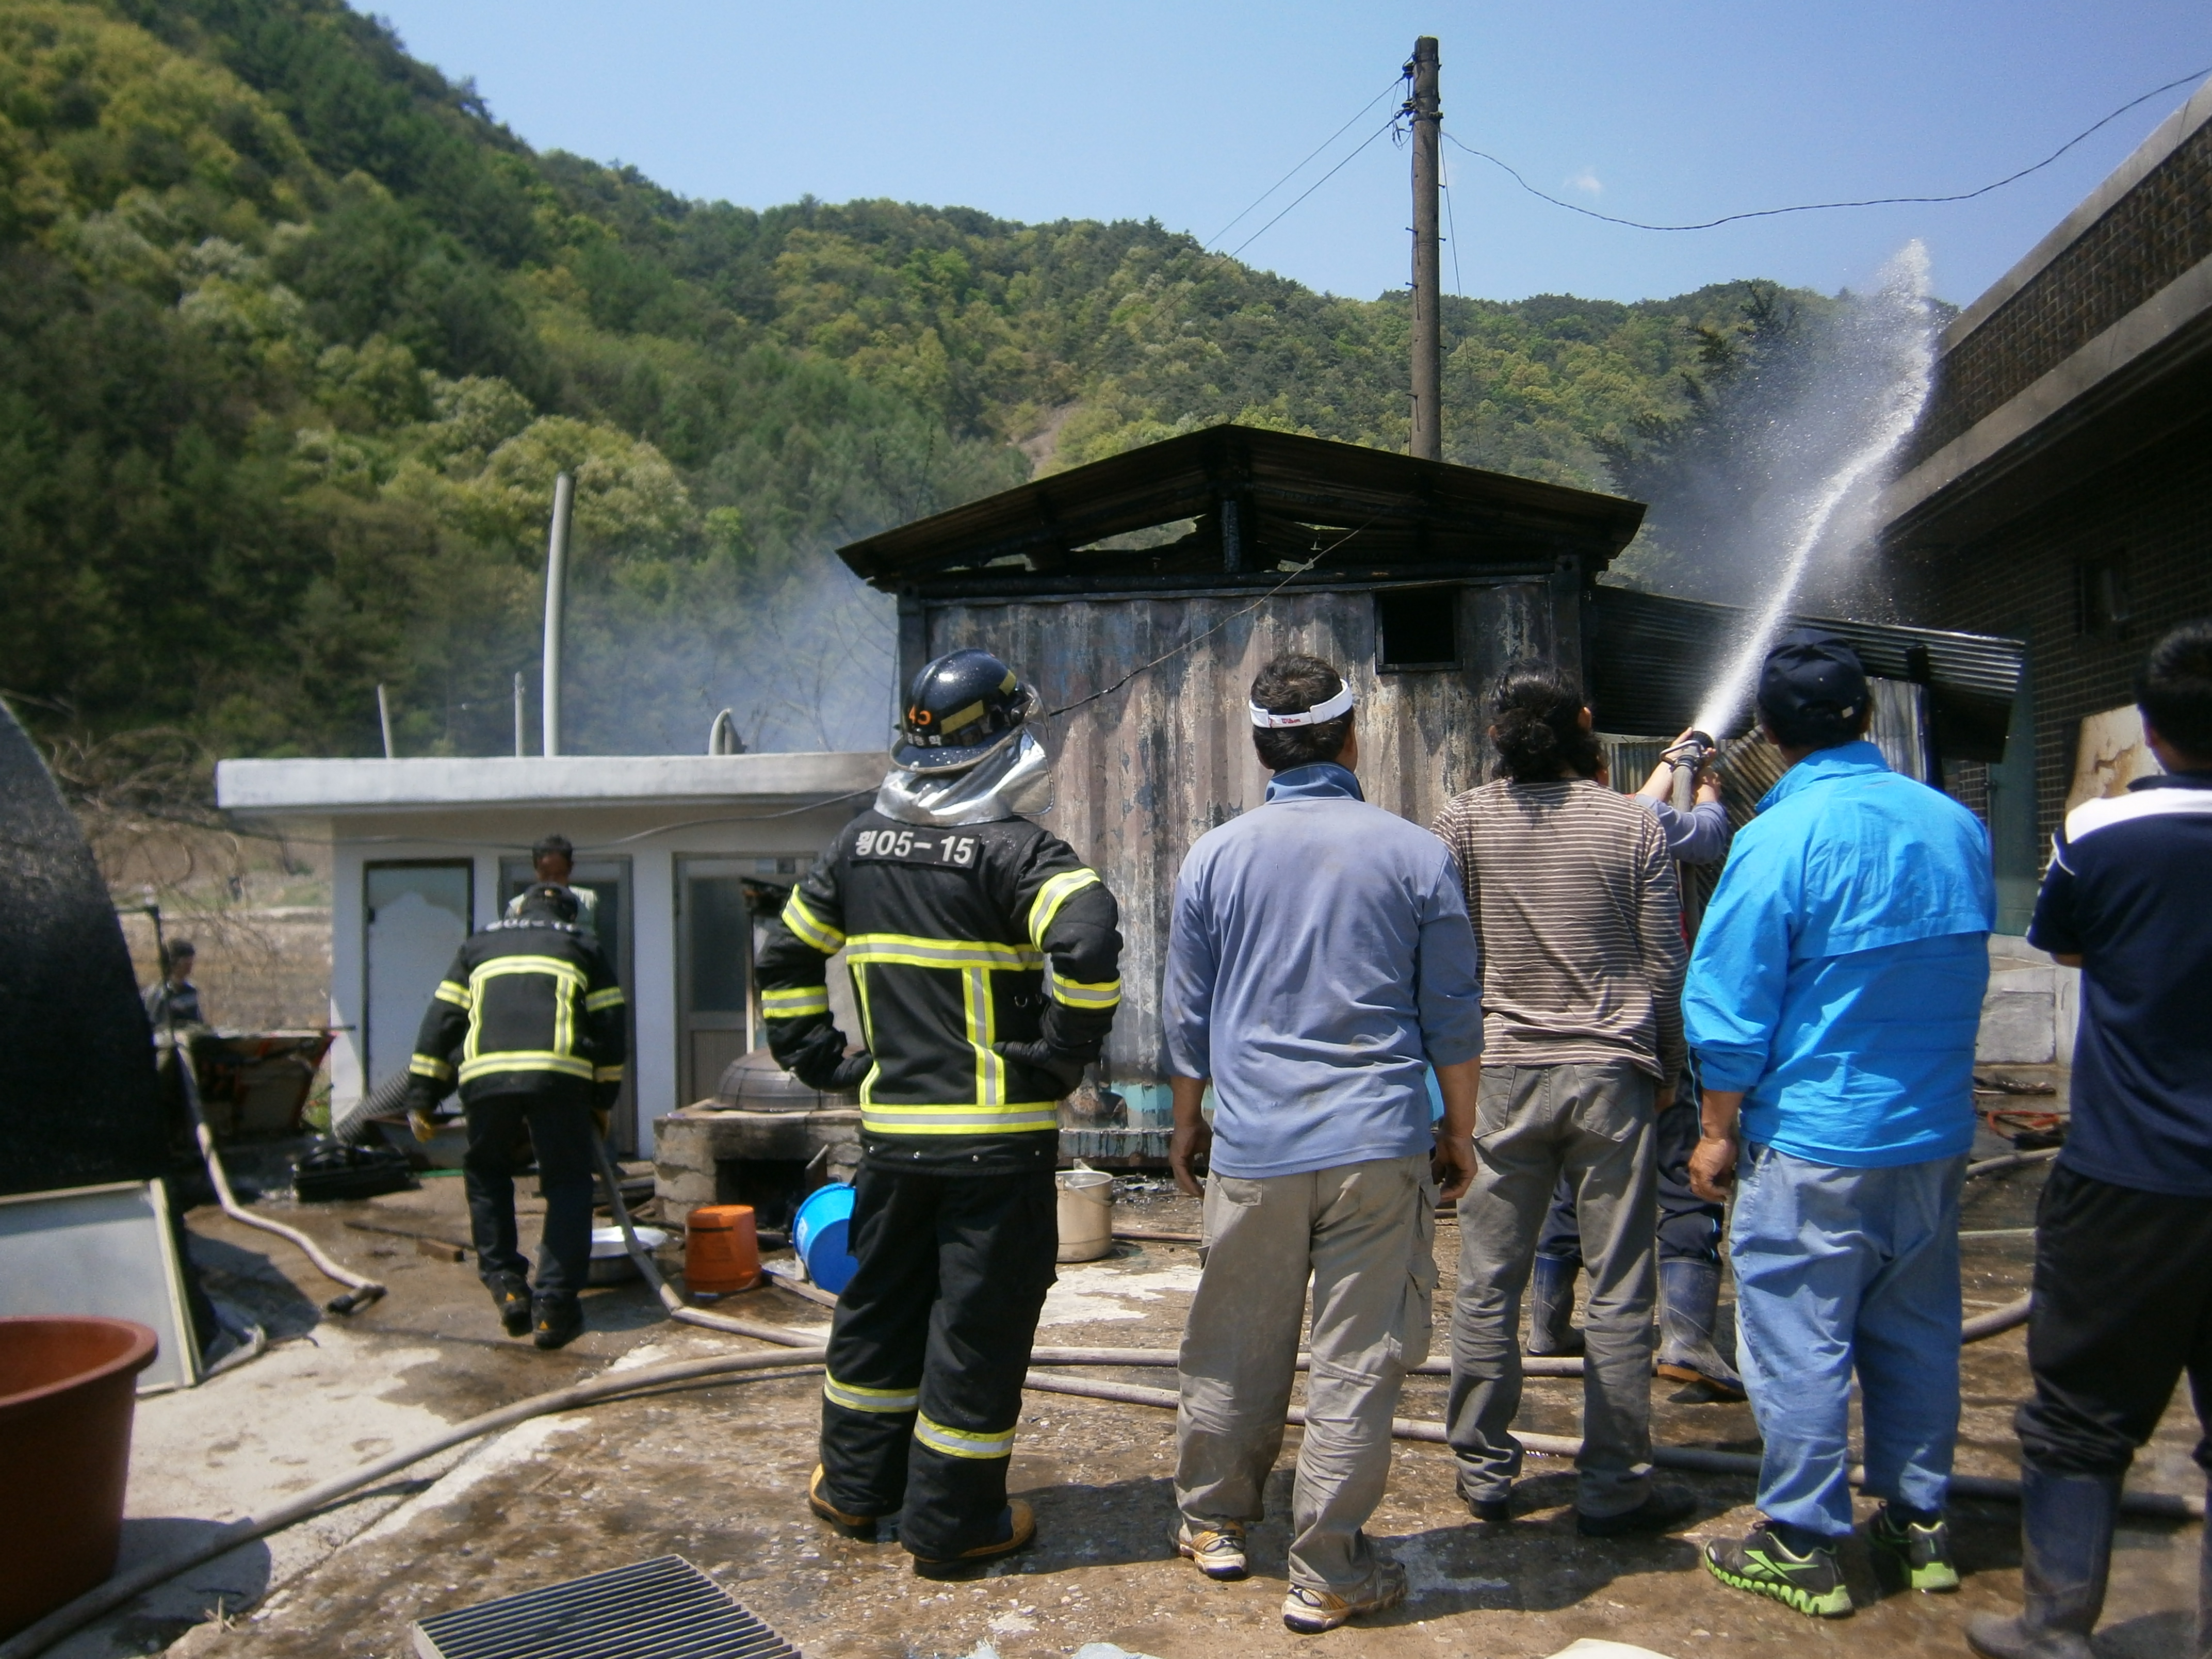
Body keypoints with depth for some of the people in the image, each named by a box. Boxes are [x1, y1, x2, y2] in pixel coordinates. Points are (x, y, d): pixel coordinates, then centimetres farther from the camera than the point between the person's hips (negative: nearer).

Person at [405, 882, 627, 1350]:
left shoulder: (479, 946, 30)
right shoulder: (583, 947, 25)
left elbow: (440, 1022, 23)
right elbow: (611, 1030, 18)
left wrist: (421, 1099, 25)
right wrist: (603, 1100, 25)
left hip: (484, 1074, 2)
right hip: (559, 1074, -1)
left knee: (486, 1173, 24)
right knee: (568, 1183, 10)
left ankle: (506, 1284, 18)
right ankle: (554, 1304, 4)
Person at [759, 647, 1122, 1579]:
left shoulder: (860, 845, 7)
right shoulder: (1016, 849, -13)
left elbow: (786, 957, 15)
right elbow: (1088, 944, -29)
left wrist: (817, 1058, 15)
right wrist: (1060, 1060, -18)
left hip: (891, 1129, 6)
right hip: (999, 1138, -6)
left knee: (880, 1307, 21)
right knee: (979, 1326, 6)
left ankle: (855, 1487, 36)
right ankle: (952, 1526, 18)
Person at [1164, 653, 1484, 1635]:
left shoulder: (1216, 856, 1)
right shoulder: (1414, 854, -1)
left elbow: (1187, 1014, 7)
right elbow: (1454, 1013, 3)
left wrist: (1186, 1121, 20)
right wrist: (1460, 1128, 15)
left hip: (1253, 1148, 2)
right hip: (1379, 1146, -1)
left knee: (1235, 1353, 15)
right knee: (1356, 1365, 7)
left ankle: (1213, 1524, 33)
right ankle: (1326, 1576, 15)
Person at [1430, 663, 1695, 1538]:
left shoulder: (1465, 819, -2)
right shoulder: (1633, 822, -2)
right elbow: (1665, 965, 1)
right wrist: (1667, 1067, 14)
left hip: (1504, 1073, 1)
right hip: (1611, 1073, 0)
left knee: (1488, 1286, 10)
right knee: (1619, 1292, 8)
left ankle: (1485, 1473, 20)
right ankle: (1613, 1488, 16)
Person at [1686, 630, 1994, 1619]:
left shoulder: (1780, 839, -17)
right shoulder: (1957, 825, 2)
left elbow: (1733, 1006, -14)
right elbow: (1966, 962, 17)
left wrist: (1718, 1130, -5)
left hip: (1815, 1139, -6)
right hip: (1937, 1132, 6)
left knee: (1799, 1343, 4)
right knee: (1917, 1332, 17)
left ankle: (1804, 1549, 14)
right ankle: (1919, 1525, 30)